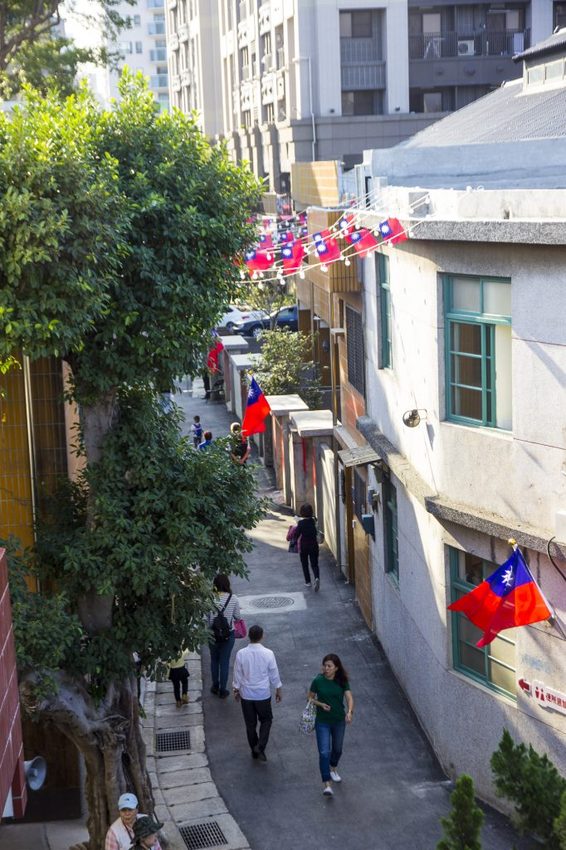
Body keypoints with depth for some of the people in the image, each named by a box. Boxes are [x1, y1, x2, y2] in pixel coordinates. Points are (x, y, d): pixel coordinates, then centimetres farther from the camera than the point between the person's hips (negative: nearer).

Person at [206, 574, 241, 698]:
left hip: (213, 633, 0)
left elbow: (207, 617, -13)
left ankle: (215, 687, 32)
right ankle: (222, 690, 15)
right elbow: (237, 616, -4)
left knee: (214, 660, 20)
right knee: (225, 661, 10)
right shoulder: (233, 598, -13)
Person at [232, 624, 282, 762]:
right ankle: (260, 747, 3)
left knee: (250, 724, 17)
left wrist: (236, 690, 13)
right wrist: (278, 690, 9)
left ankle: (254, 750, 28)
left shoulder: (241, 654, -14)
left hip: (246, 695, 1)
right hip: (263, 694, -1)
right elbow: (274, 674, -6)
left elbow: (237, 675, -3)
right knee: (266, 720, 19)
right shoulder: (268, 654, -16)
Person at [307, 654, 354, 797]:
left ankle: (333, 768, 51)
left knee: (337, 749, 22)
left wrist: (350, 712, -36)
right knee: (324, 752, -10)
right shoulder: (318, 681, -12)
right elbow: (310, 697, -1)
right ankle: (326, 784, -8)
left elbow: (349, 698, -17)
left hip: (339, 721, 2)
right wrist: (320, 704, -20)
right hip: (322, 722, -2)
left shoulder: (342, 682, -9)